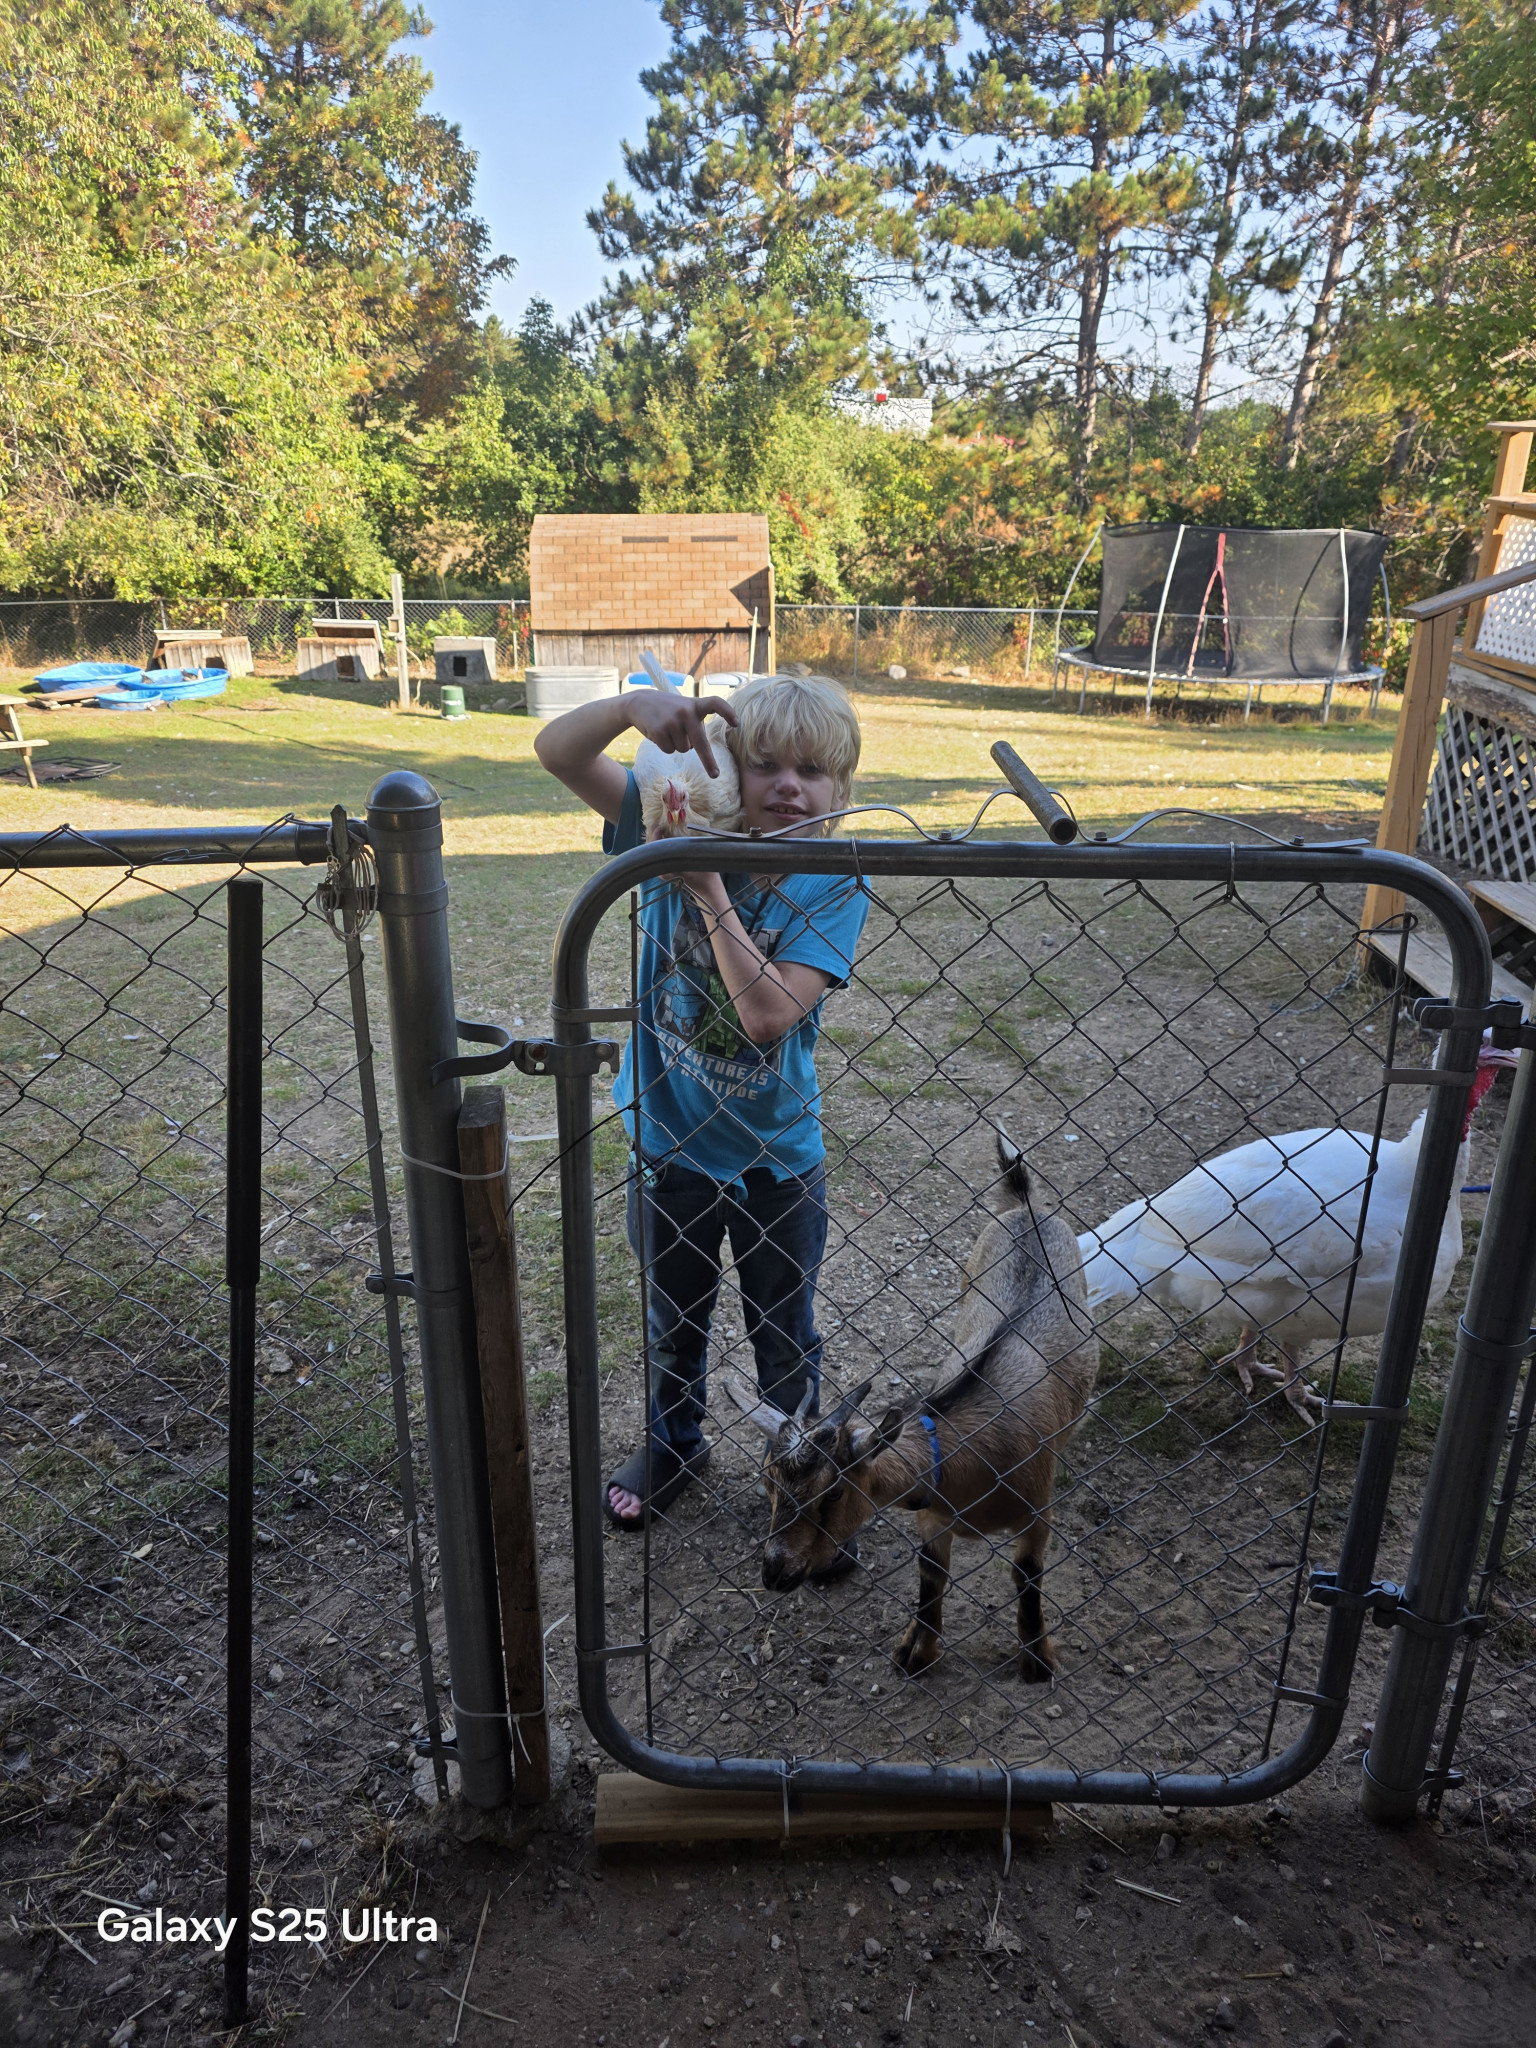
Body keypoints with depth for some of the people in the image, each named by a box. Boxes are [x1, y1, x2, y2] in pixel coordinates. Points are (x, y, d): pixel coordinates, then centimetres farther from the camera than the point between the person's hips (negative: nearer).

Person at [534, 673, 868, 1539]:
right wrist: (635, 704, -37)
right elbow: (556, 751, -19)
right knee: (672, 1321, 25)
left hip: (778, 1154, -1)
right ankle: (674, 1447, 52)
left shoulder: (835, 888, -17)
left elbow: (769, 1015, -30)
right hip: (670, 1140, 2)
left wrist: (710, 890, -31)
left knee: (787, 1336, 19)